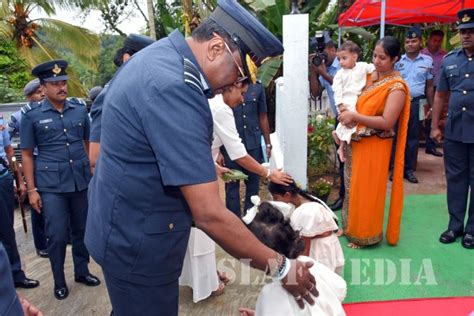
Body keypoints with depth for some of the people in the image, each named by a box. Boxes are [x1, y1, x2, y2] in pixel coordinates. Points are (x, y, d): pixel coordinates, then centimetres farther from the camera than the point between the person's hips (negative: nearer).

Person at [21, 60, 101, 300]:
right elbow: (27, 154, 1)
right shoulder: (31, 116, -2)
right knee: (57, 236, 4)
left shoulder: (80, 109, 4)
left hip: (82, 181, 3)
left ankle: (82, 271, 32)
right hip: (51, 185, -2)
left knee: (81, 230, 13)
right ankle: (59, 281, 23)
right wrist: (32, 189, -3)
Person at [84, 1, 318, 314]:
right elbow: (210, 215, -30)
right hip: (137, 241, -10)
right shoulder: (173, 87, -30)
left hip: (125, 227, 10)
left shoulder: (161, 56, 3)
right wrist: (281, 267, -19)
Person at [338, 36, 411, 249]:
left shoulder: (396, 87, -16)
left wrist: (354, 116, -21)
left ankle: (365, 234, 23)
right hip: (356, 142, 7)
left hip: (374, 146, -7)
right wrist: (346, 112, -4)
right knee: (354, 187, 17)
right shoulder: (370, 76, 6)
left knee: (366, 190, 5)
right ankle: (351, 227, 35)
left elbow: (386, 122, -22)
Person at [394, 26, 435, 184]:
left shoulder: (427, 61, 5)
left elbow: (429, 86, 8)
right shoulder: (398, 60, 4)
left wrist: (431, 107, 6)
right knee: (397, 135, 3)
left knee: (413, 137, 7)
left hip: (417, 103, 0)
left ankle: (409, 169, 15)